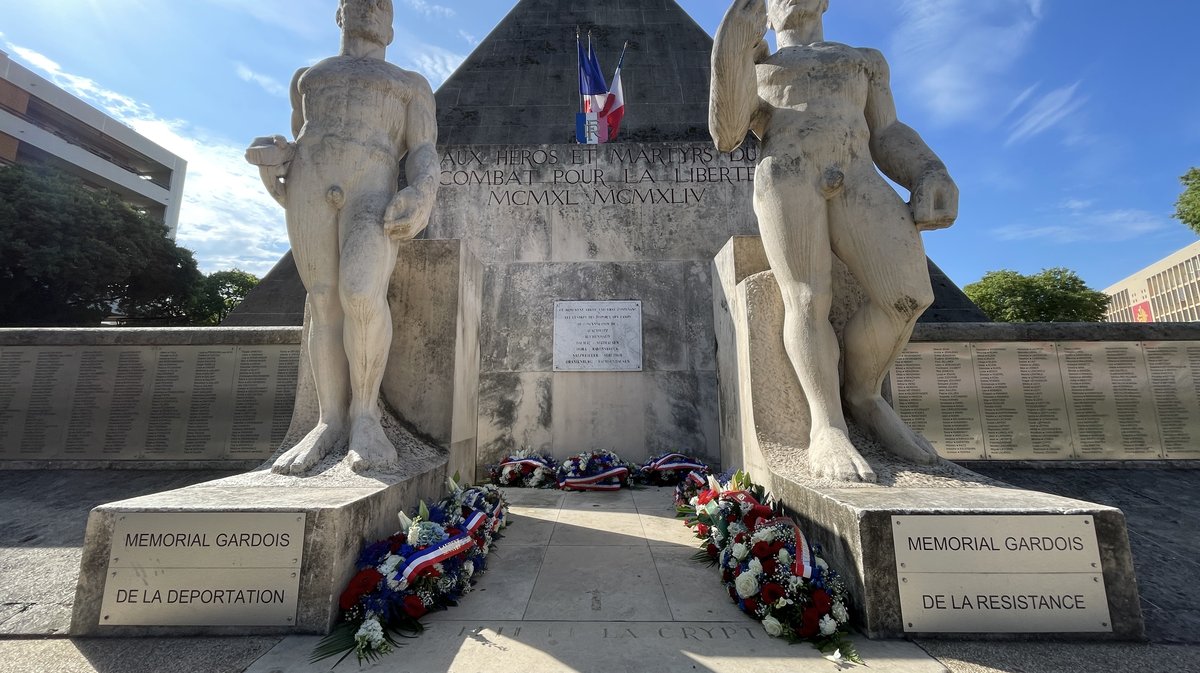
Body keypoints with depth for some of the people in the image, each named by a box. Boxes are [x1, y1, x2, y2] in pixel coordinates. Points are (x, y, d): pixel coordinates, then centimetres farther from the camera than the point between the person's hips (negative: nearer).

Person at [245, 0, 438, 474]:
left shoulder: (411, 84, 21)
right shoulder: (307, 78, 30)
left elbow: (424, 154, 8)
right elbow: (301, 146, 26)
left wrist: (422, 195, -13)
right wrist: (274, 154, 2)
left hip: (375, 190, -3)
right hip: (311, 189, 4)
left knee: (363, 296, -26)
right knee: (324, 306, -7)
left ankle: (365, 415, -14)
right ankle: (331, 421, -4)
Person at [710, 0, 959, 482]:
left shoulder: (865, 60, 32)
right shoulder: (750, 70, 27)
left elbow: (887, 139, 19)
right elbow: (726, 136, 7)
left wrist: (932, 176, -1)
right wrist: (731, 54, -5)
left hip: (855, 183, 2)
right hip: (783, 181, -2)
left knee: (908, 295, -19)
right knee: (807, 300, -23)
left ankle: (862, 395, -1)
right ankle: (828, 428, -20)